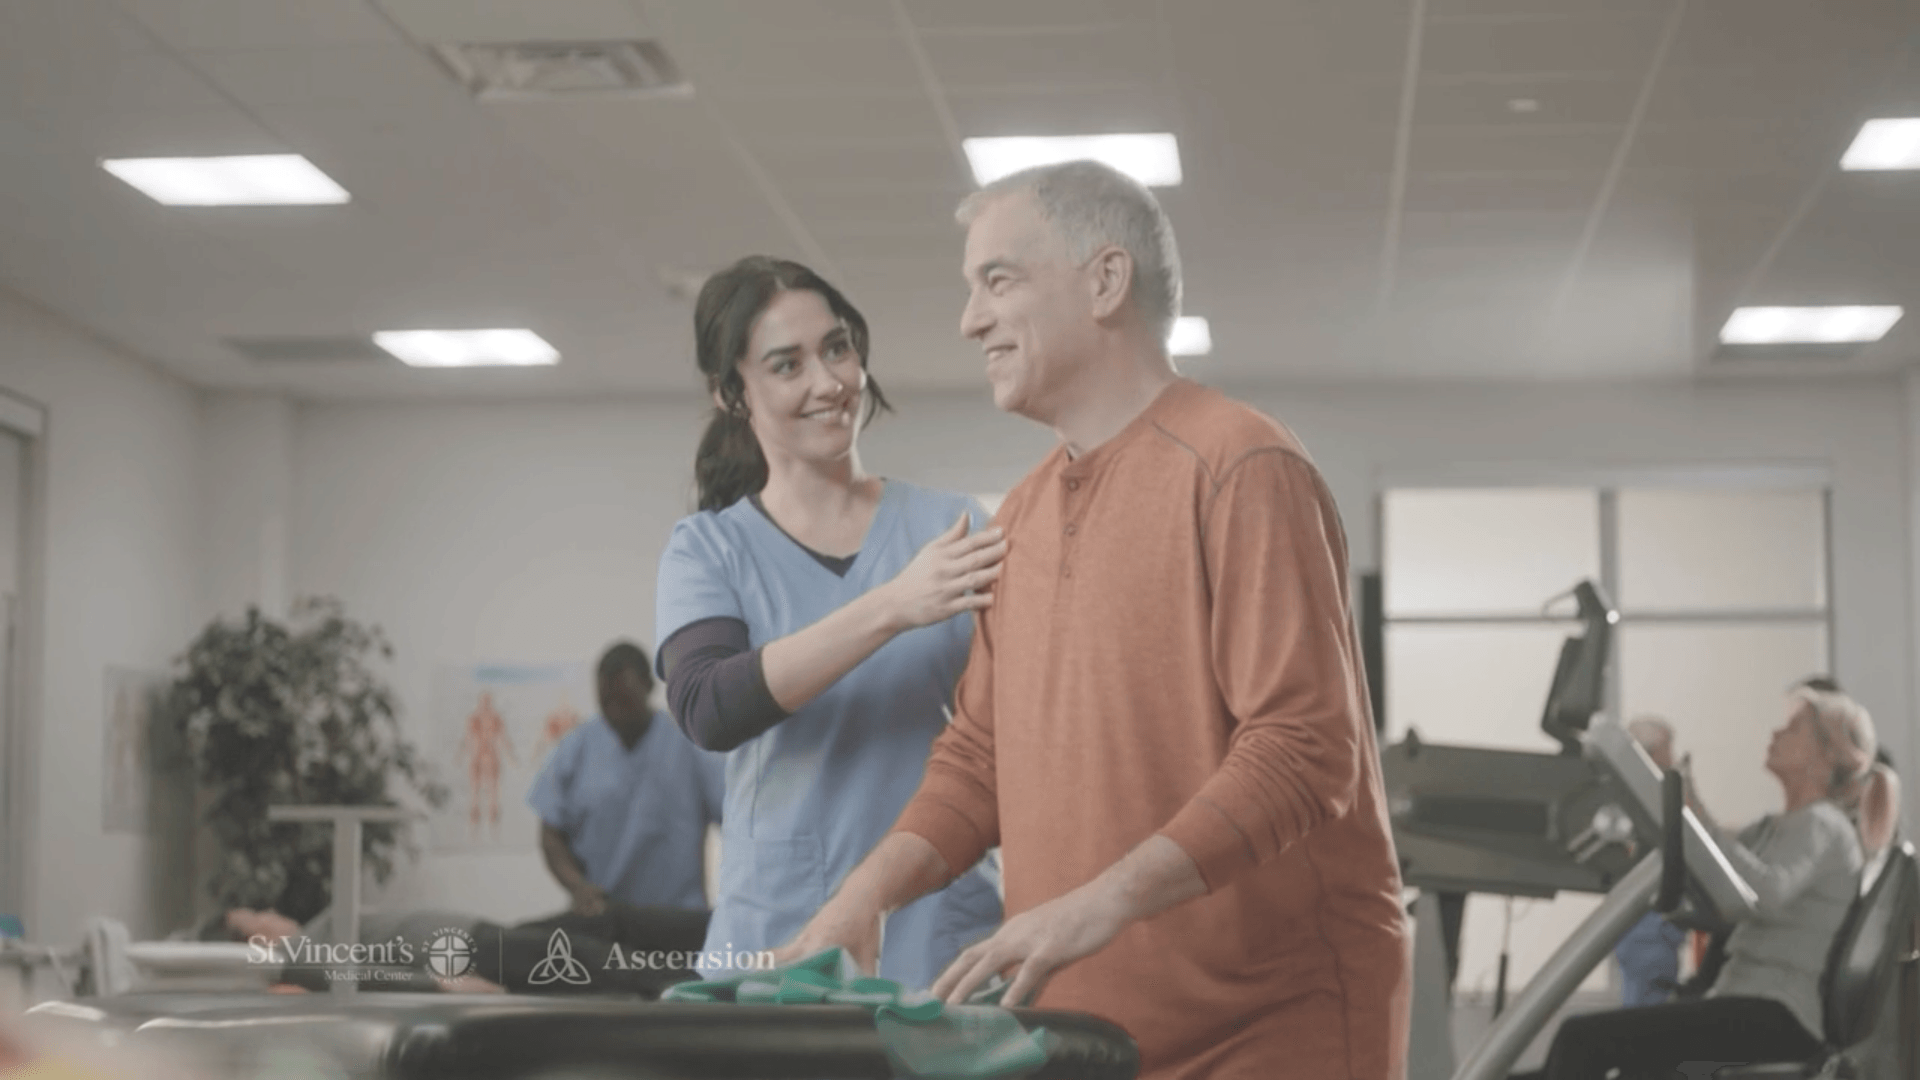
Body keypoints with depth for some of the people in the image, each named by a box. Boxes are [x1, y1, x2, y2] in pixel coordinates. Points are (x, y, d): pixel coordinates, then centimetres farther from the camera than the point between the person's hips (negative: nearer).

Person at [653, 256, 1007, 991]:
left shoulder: (952, 528, 6)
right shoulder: (709, 551, 4)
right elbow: (706, 710, -15)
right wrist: (891, 607, -24)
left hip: (945, 937, 1)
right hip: (776, 943, 0)